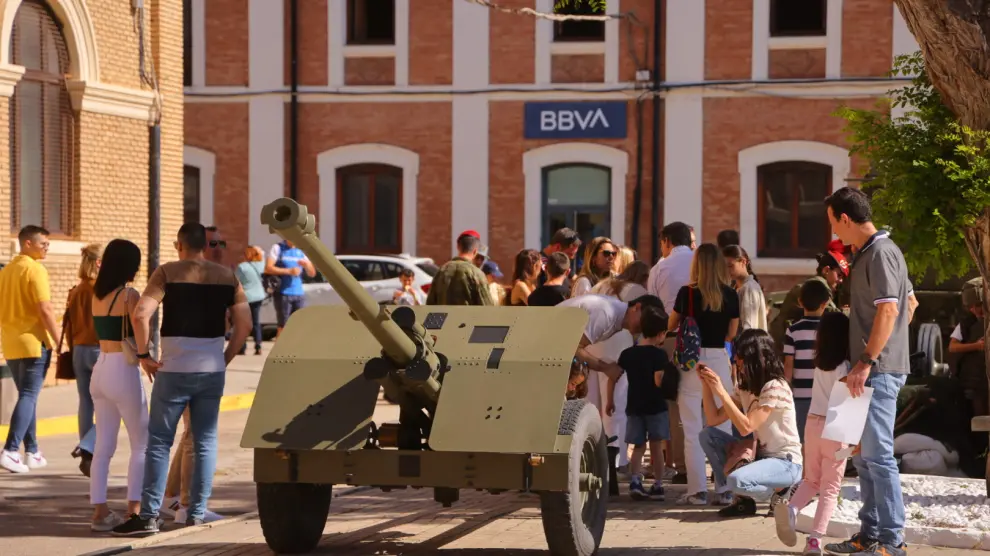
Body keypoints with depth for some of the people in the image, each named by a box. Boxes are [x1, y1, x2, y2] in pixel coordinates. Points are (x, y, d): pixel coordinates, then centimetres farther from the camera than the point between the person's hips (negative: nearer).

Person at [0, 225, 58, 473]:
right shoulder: (35, 270, -12)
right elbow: (45, 309, -18)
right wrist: (59, 342, -14)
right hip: (34, 342, -8)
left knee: (27, 396, 15)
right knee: (28, 397, -6)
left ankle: (32, 452, 18)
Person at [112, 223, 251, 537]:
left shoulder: (167, 273, -4)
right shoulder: (227, 277, 7)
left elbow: (141, 315, -15)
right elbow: (245, 324, 5)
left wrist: (143, 355, -5)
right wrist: (226, 358, 12)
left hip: (174, 370, -3)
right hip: (212, 370, 3)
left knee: (159, 442, 2)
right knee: (205, 443, 11)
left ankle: (149, 516, -2)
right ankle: (197, 513, 11)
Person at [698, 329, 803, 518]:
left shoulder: (775, 388, -19)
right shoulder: (745, 387, 7)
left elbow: (746, 427, -26)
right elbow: (714, 420, 5)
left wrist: (721, 391, -25)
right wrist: (707, 385, -4)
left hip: (786, 463, -9)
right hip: (760, 455, 9)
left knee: (736, 480, -34)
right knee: (708, 435, -2)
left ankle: (783, 491, -2)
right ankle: (742, 499, 0)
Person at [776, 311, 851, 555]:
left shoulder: (820, 363, 9)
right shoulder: (844, 367, -10)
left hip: (812, 423, 6)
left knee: (811, 480, 19)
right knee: (830, 487, -1)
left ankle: (791, 507, -11)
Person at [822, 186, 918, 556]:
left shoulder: (880, 253, -14)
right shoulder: (870, 253, 17)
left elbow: (889, 310, -23)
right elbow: (911, 303, 25)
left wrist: (866, 362, -24)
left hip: (879, 370, -11)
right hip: (871, 369, 11)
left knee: (877, 454, -10)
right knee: (863, 455, 14)